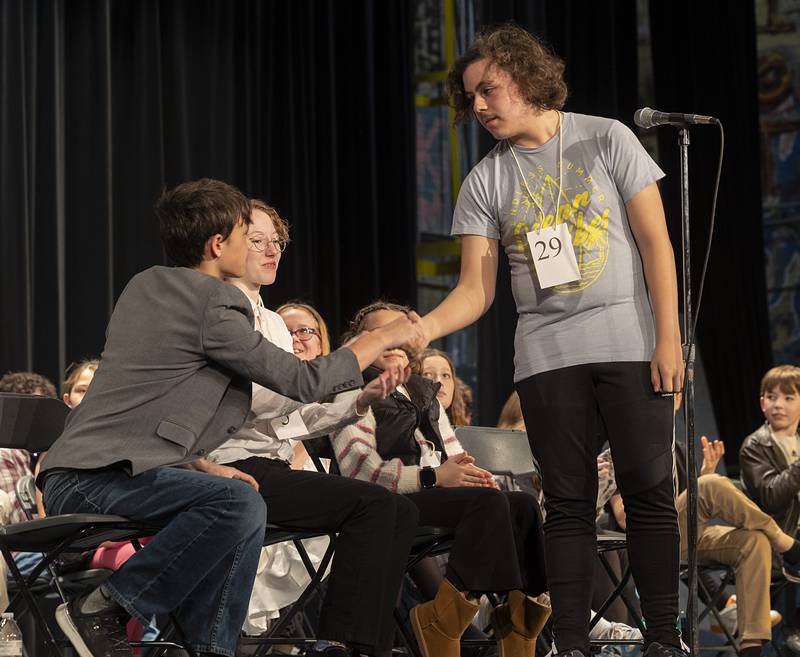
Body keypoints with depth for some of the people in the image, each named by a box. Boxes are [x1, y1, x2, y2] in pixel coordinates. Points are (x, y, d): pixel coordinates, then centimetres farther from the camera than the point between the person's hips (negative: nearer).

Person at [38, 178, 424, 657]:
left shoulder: (145, 286, 19)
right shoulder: (213, 305, -10)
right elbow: (305, 382, -4)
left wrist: (202, 465, 12)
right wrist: (387, 338, 8)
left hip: (72, 477, 10)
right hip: (89, 481, -10)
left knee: (243, 510, 12)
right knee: (239, 504, -28)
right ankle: (105, 608, -20)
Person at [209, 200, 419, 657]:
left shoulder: (274, 323, 23)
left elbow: (296, 419, 18)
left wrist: (362, 399, 3)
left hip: (273, 469, 9)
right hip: (232, 468, -9)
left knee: (402, 514, -7)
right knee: (373, 504, -24)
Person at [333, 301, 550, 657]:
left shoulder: (425, 393, 31)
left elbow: (454, 453, 25)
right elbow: (356, 465, -9)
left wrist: (472, 475, -2)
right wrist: (431, 477, -18)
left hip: (440, 493, 7)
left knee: (523, 505, -18)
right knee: (490, 503, -30)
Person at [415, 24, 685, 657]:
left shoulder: (606, 139, 2)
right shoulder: (485, 183, 7)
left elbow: (655, 242, 0)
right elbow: (476, 290, 3)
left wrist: (669, 338, -8)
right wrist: (419, 330, -16)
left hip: (630, 340, -2)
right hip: (547, 354, 2)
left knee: (650, 490, -4)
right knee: (569, 503, 2)